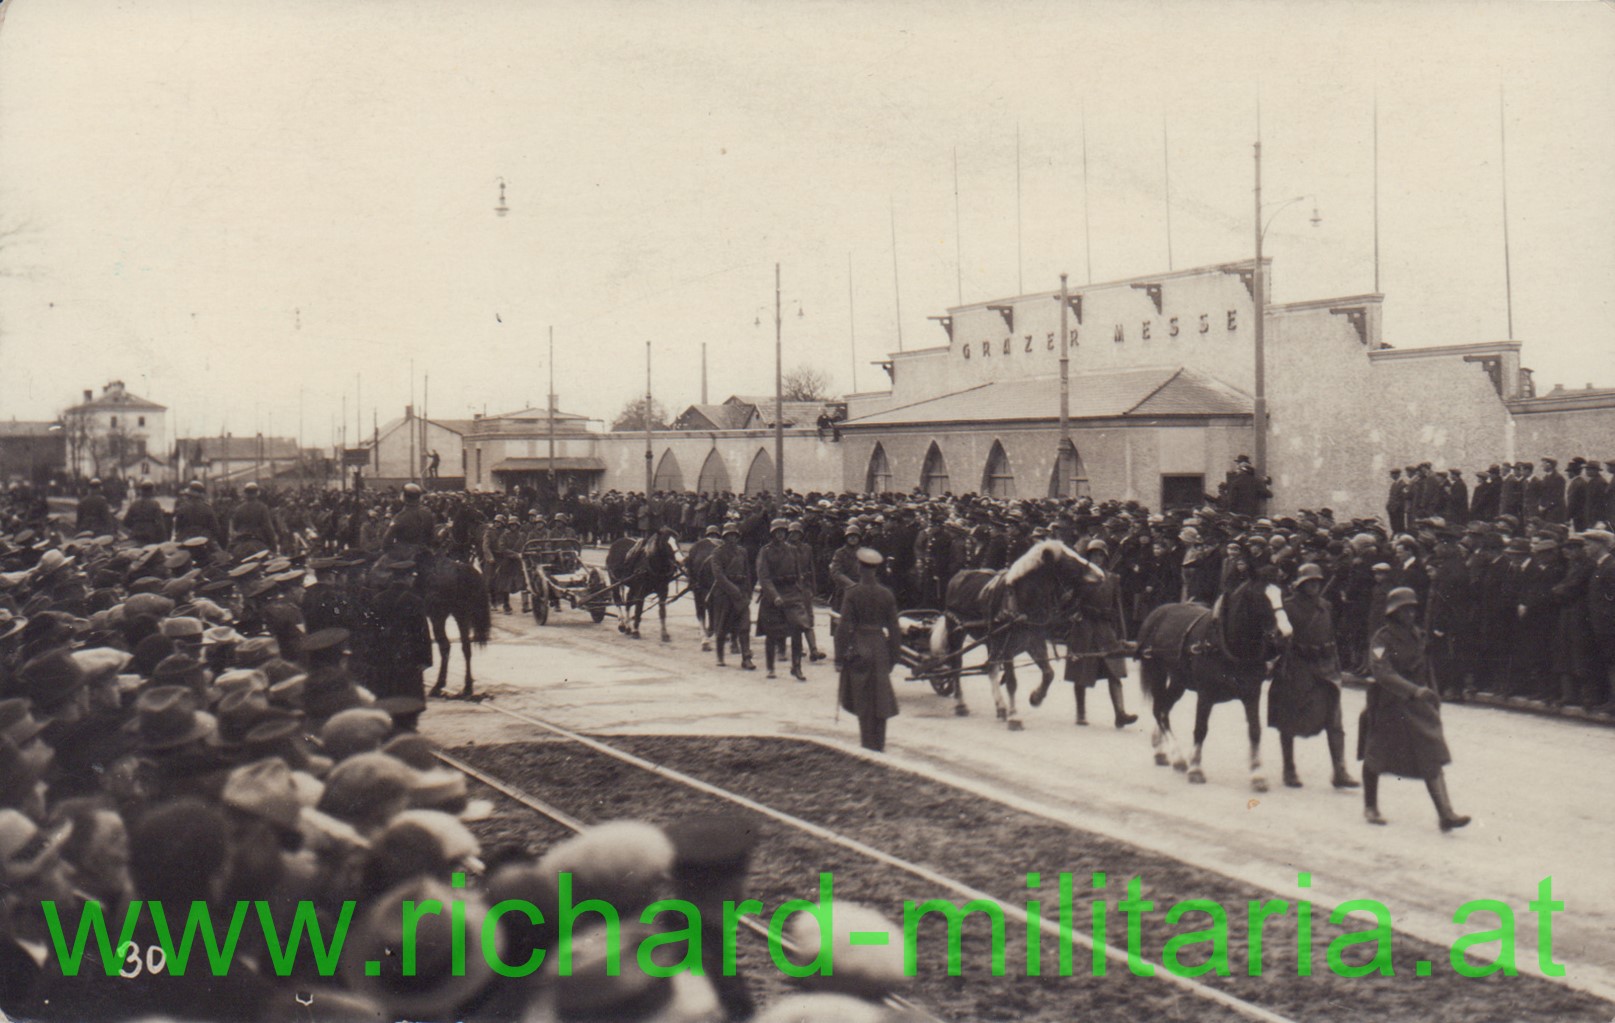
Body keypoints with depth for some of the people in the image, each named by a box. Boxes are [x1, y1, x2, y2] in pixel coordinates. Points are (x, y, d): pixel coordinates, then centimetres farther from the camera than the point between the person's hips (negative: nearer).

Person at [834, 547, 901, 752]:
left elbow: (844, 627, -12)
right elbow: (894, 629, 3)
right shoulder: (887, 594, 1)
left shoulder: (853, 594, -10)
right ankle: (879, 747, 15)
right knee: (880, 700, 11)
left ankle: (868, 746, 5)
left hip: (858, 649, -3)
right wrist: (893, 657, 12)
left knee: (863, 702, 5)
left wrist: (839, 657, -6)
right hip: (880, 649, 3)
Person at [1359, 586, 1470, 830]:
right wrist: (1414, 690, -39)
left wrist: (1433, 697, 19)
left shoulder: (1418, 636, 8)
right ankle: (1370, 807, 29)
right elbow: (1384, 673, -27)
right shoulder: (1382, 640, -13)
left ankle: (1446, 813, -13)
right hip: (1388, 707, -5)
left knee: (1432, 759, -8)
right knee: (1376, 759, 9)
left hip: (1418, 706, 5)